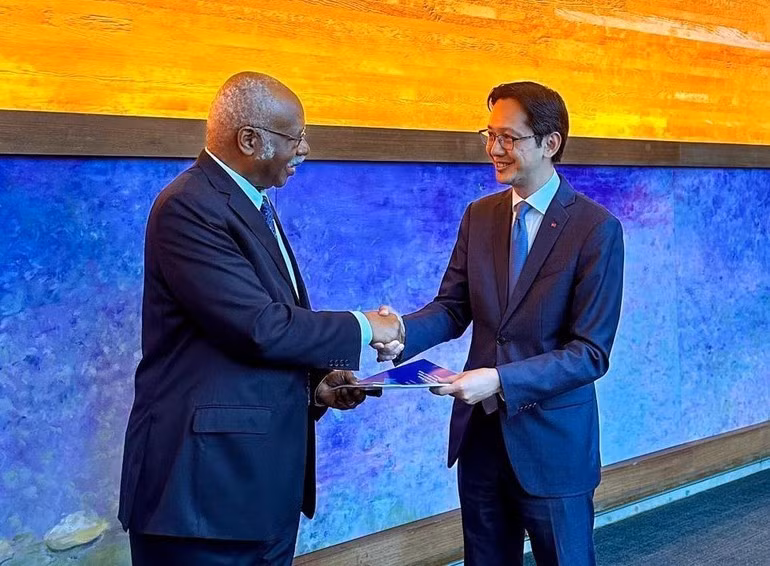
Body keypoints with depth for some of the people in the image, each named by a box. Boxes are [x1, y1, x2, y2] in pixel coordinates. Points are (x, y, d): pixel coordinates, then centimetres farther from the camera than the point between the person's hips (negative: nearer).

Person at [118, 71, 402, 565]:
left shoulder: (255, 205, 15)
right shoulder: (189, 208, -16)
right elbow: (260, 327, -23)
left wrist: (317, 382, 4)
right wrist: (361, 329, -11)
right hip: (209, 476, -9)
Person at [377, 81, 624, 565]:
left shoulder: (597, 229, -13)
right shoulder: (479, 216, 4)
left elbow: (591, 352, -16)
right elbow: (453, 308, 3)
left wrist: (501, 380, -27)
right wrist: (402, 333, -19)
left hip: (552, 438, -5)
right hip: (480, 431, 5)